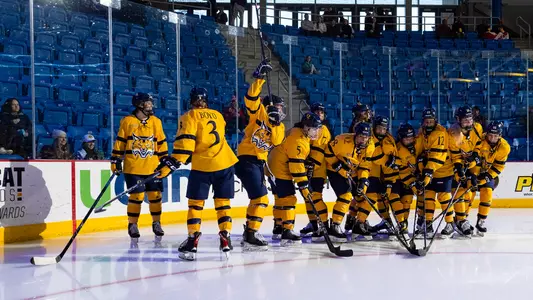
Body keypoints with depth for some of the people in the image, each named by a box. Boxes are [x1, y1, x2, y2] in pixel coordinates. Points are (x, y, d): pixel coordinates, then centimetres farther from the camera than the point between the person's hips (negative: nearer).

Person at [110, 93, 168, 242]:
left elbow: (161, 143, 12)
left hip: (153, 167, 3)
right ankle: (132, 225, 11)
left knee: (155, 195, 3)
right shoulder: (127, 121, 0)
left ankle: (156, 223, 20)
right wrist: (116, 160, 0)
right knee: (136, 196, -4)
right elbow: (119, 142, 3)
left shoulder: (156, 122, 8)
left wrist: (165, 161, 8)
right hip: (132, 167, -3)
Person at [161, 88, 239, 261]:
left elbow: (185, 141, -12)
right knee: (223, 202, 11)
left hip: (202, 165, -4)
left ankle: (192, 241, -2)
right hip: (225, 163, 4)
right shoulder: (218, 116, 17)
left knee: (195, 202, 4)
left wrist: (175, 162, -13)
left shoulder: (190, 117, 0)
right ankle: (225, 238, 5)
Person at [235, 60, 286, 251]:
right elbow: (251, 98, -17)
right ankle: (251, 236, -17)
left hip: (259, 162, 9)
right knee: (260, 198, -16)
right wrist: (260, 77, -24)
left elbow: (276, 141, -1)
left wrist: (276, 123, -13)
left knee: (257, 198, 19)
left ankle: (249, 232, 32)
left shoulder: (278, 125, 17)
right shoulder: (258, 113, 0)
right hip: (246, 159, -9)